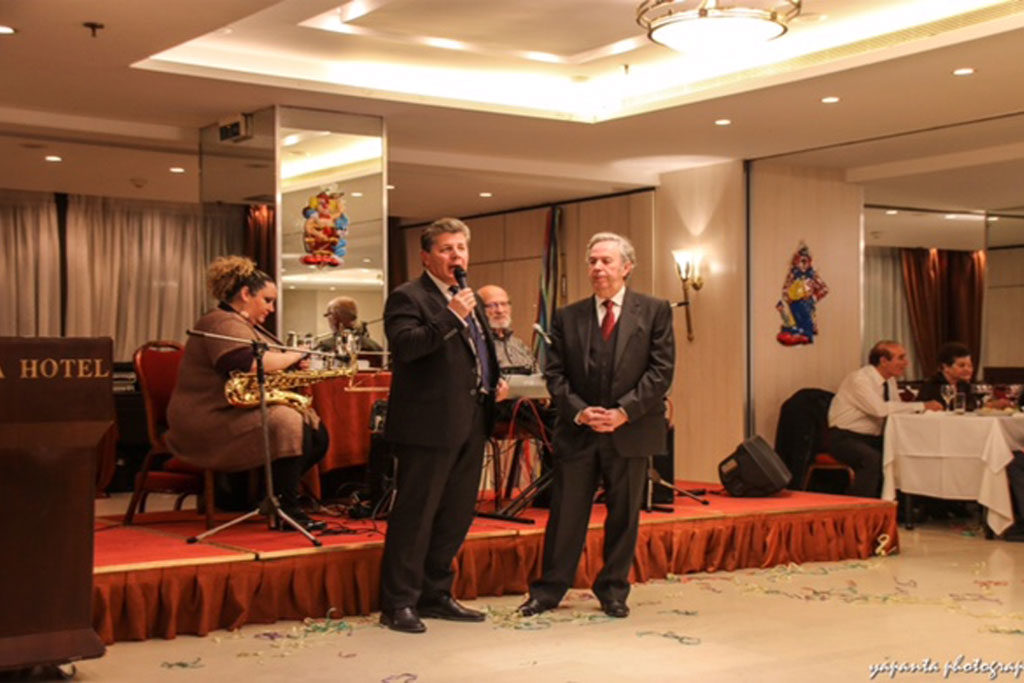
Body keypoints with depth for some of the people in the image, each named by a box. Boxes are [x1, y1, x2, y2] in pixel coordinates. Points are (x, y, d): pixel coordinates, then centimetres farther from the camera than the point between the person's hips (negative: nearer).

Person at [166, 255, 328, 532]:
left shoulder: (249, 326, 21)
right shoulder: (222, 324, -15)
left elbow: (271, 363, 23)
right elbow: (248, 364, -31)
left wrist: (294, 362, 1)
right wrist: (292, 356, -17)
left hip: (247, 414, 11)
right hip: (212, 424, -11)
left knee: (317, 434, -1)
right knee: (288, 424, -30)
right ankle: (288, 514, -25)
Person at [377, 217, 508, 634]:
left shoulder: (470, 300, 20)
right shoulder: (407, 298, -7)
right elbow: (403, 346, -25)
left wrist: (495, 382, 14)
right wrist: (451, 316, -29)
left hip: (470, 425, 9)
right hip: (429, 426, -9)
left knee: (456, 515, 14)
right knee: (414, 516, -3)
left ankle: (436, 595, 26)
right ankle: (398, 603, 6)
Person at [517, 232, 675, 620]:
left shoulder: (654, 311, 2)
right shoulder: (567, 317, 7)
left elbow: (661, 371, -4)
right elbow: (554, 374, 5)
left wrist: (624, 411, -14)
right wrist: (579, 411, -11)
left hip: (631, 432, -1)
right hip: (577, 432, 1)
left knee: (623, 515, 8)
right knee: (565, 514, 5)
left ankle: (613, 590, 21)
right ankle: (549, 590, 16)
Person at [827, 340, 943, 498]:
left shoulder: (890, 380, 7)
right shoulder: (859, 379, -20)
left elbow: (897, 410, 8)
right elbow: (880, 409, -32)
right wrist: (922, 406, -28)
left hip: (873, 438, 8)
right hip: (845, 438, -8)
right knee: (873, 459, -34)